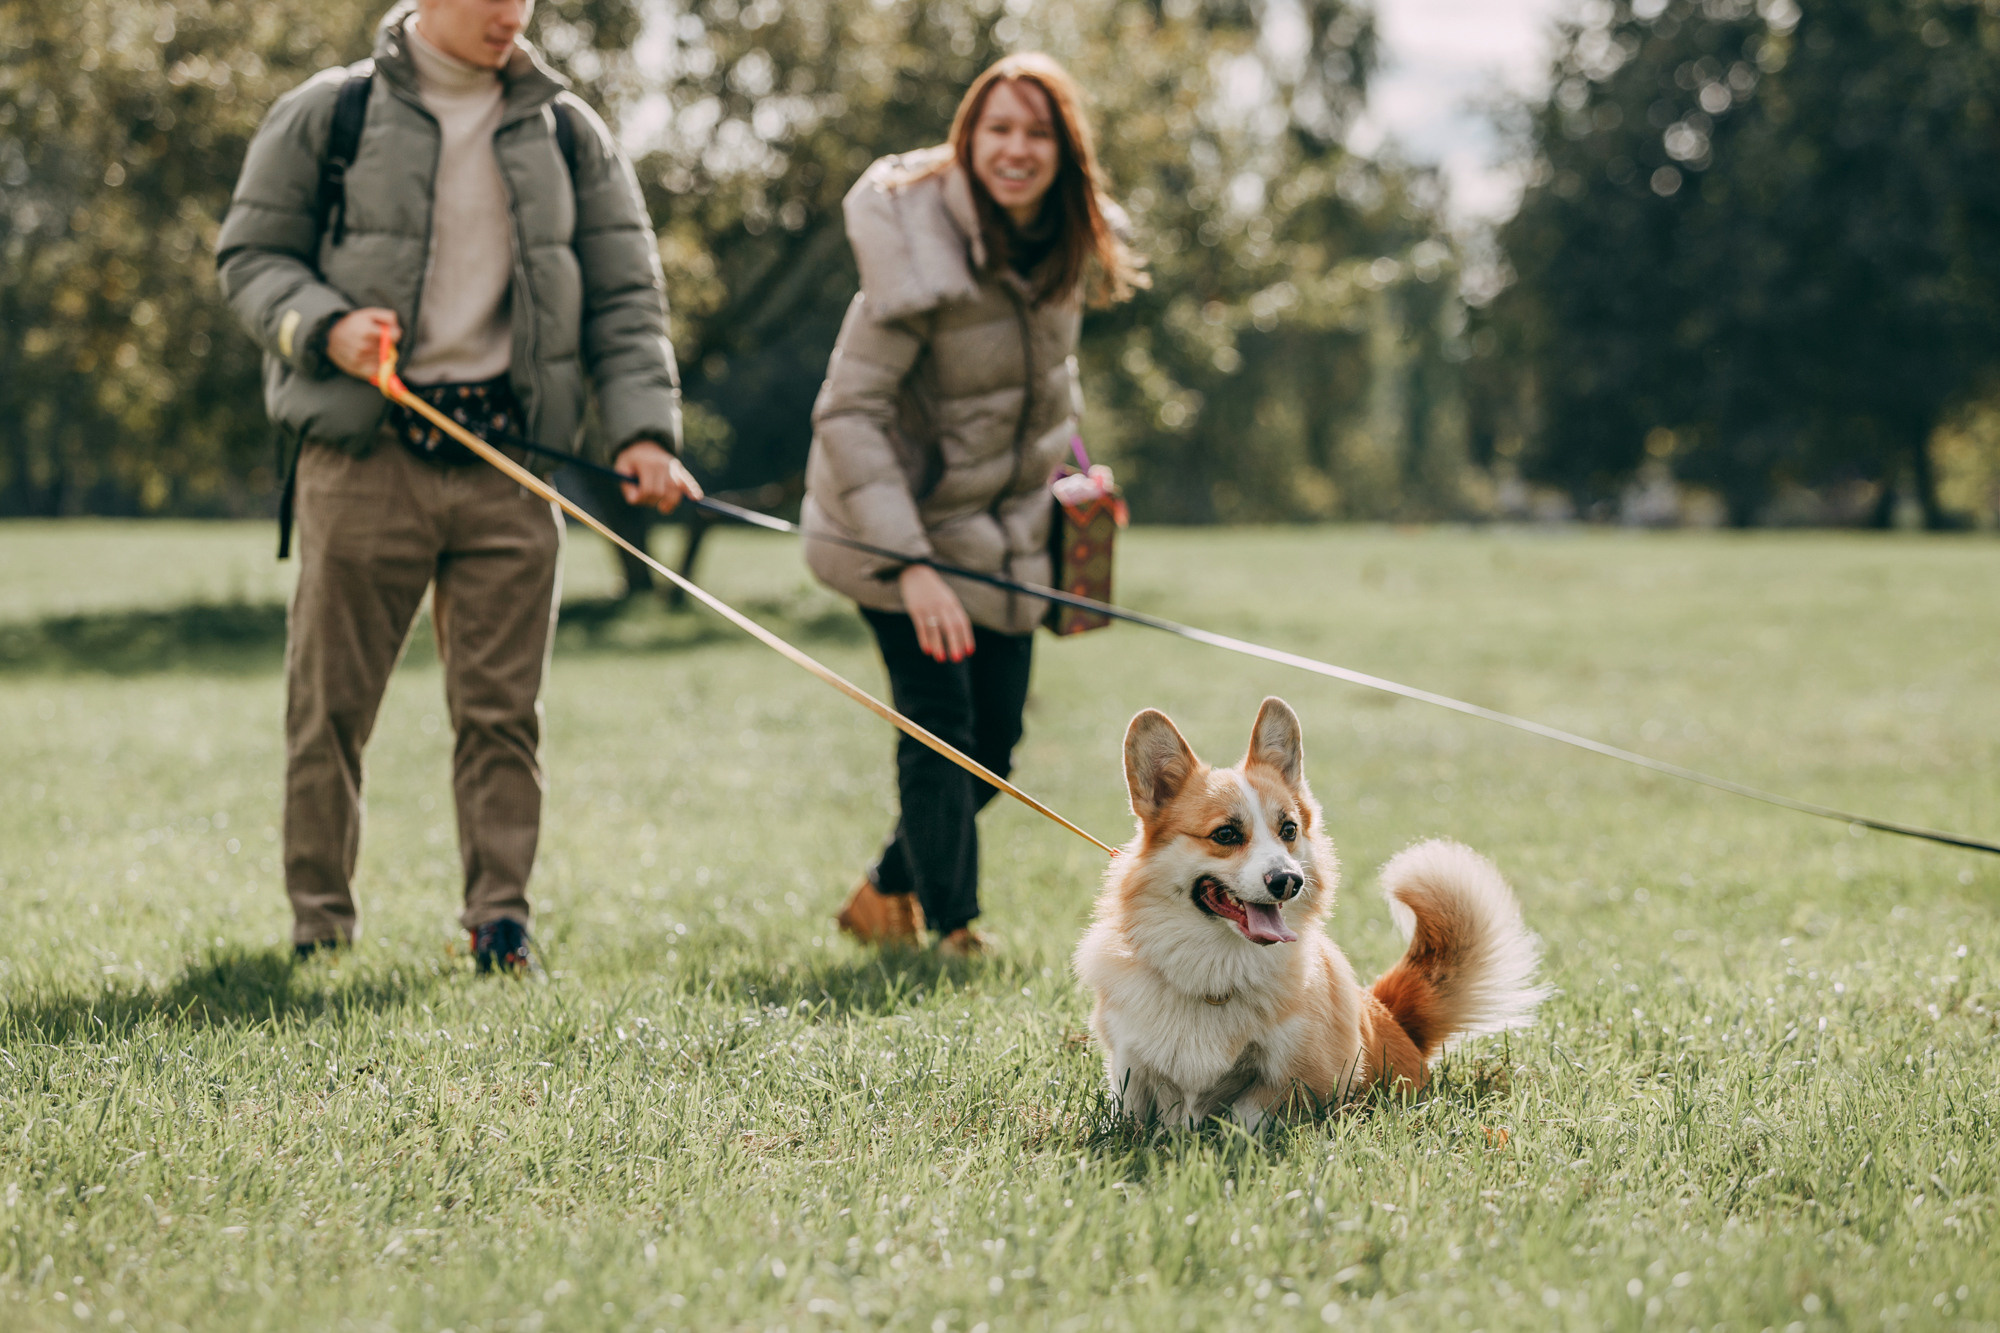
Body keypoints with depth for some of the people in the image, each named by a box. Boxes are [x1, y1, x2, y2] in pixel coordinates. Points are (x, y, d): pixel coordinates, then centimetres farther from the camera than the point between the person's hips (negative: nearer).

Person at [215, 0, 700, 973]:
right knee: (331, 701, 2)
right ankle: (320, 925, 13)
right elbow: (249, 253, 7)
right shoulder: (328, 114, 4)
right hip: (363, 454, -2)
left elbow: (625, 296, 10)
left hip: (509, 461, 2)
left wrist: (643, 427, -4)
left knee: (502, 708, 0)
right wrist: (324, 327, -13)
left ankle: (500, 920, 5)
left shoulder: (567, 133, 11)